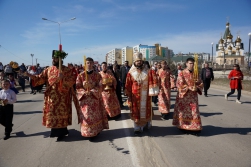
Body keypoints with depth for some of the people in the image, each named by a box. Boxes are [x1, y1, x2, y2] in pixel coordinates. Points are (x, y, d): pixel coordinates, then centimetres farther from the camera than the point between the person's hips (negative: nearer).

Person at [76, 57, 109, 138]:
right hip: (84, 99, 0)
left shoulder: (97, 75, 2)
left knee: (95, 115, 5)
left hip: (95, 98, 1)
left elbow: (99, 86, -4)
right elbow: (78, 87, -2)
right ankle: (87, 132, 14)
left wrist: (91, 92, -19)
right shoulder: (80, 75, 0)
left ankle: (96, 130, 19)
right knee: (86, 116, 0)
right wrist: (84, 92, -19)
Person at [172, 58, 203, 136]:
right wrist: (188, 88, -19)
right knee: (184, 112, 4)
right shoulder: (182, 73, -6)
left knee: (194, 111, 1)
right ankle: (183, 127, 19)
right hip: (184, 96, -3)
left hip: (193, 96, 4)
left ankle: (194, 128, 9)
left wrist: (197, 88, -10)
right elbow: (179, 84, -11)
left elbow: (200, 83, 11)